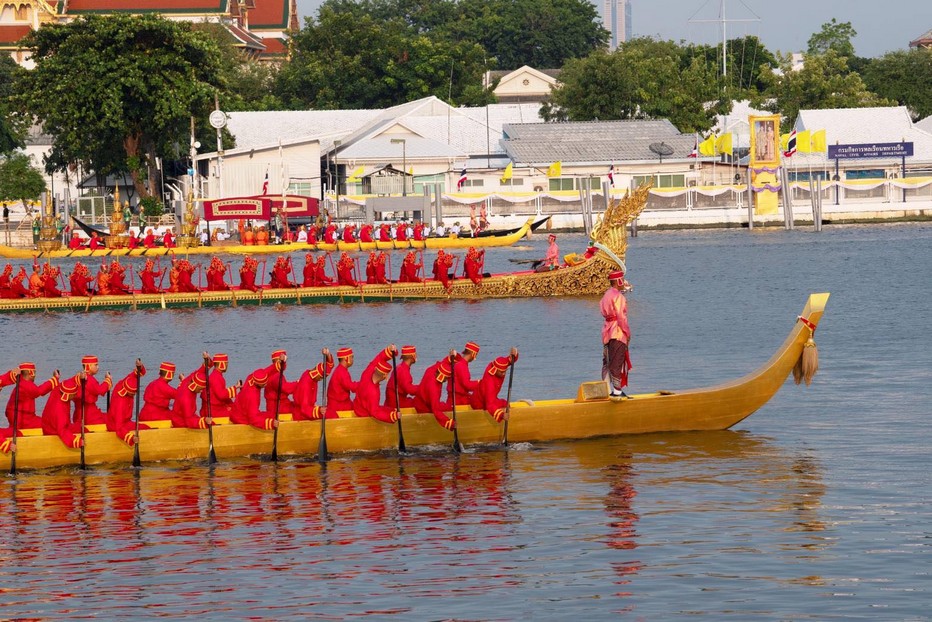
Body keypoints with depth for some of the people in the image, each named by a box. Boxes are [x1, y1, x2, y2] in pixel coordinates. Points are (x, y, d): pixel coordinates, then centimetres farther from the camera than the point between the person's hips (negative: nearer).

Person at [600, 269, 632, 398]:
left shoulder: (607, 295, 15)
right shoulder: (618, 296, -14)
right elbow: (621, 316, -18)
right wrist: (627, 332, -10)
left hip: (607, 332, 9)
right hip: (618, 333, -9)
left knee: (607, 363, 10)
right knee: (617, 363, -7)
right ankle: (617, 391, -7)